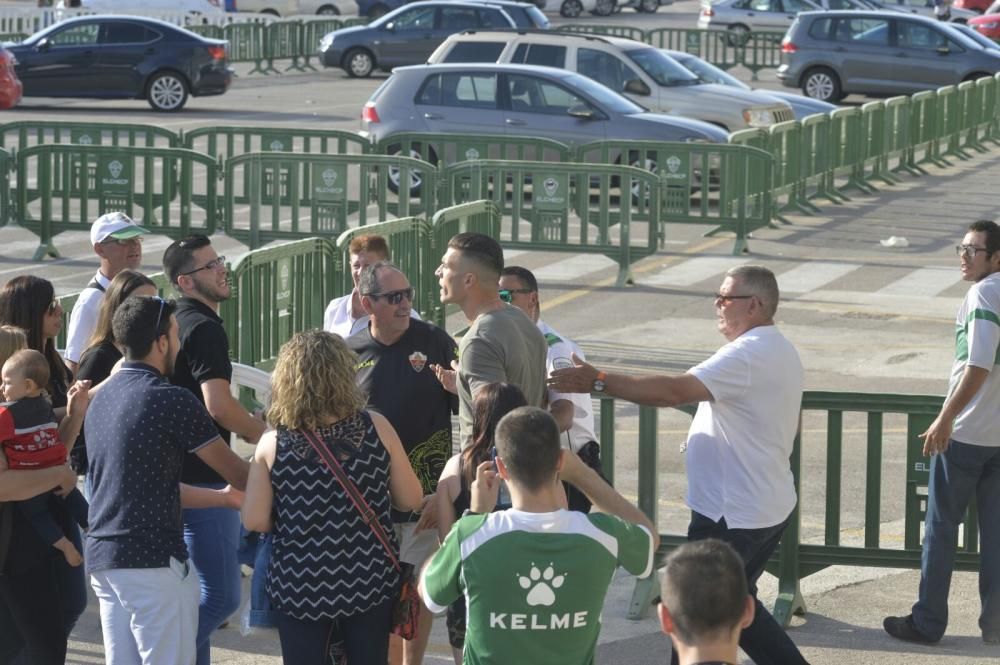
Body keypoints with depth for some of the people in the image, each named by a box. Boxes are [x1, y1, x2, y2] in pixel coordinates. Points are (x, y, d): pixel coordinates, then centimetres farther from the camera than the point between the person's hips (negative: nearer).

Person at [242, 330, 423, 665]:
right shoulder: (375, 428, -10)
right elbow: (411, 499, -3)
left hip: (300, 586, -1)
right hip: (368, 579, 1)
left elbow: (255, 521, -12)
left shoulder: (273, 445, -12)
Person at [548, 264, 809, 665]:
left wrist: (598, 381, -32)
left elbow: (673, 391, -33)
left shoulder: (747, 355, -22)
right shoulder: (780, 351, 12)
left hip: (733, 515, -10)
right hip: (771, 507, 10)